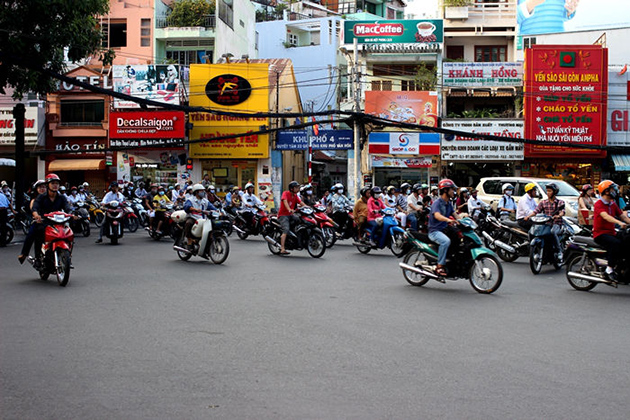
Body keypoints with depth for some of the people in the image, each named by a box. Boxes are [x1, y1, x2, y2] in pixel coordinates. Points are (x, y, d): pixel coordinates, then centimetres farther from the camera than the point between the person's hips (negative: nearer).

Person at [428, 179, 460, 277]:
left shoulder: (449, 203, 17)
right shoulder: (437, 203, -13)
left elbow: (454, 214, 12)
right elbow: (437, 215, -31)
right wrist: (448, 220, -49)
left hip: (445, 230, 9)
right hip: (435, 231, -9)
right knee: (446, 241, -35)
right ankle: (440, 266, -31)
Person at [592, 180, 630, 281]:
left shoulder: (613, 204, 18)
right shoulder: (598, 204, -9)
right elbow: (606, 216, -26)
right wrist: (619, 222, -41)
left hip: (611, 233, 8)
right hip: (600, 234, -8)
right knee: (616, 243, -33)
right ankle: (609, 269, -27)